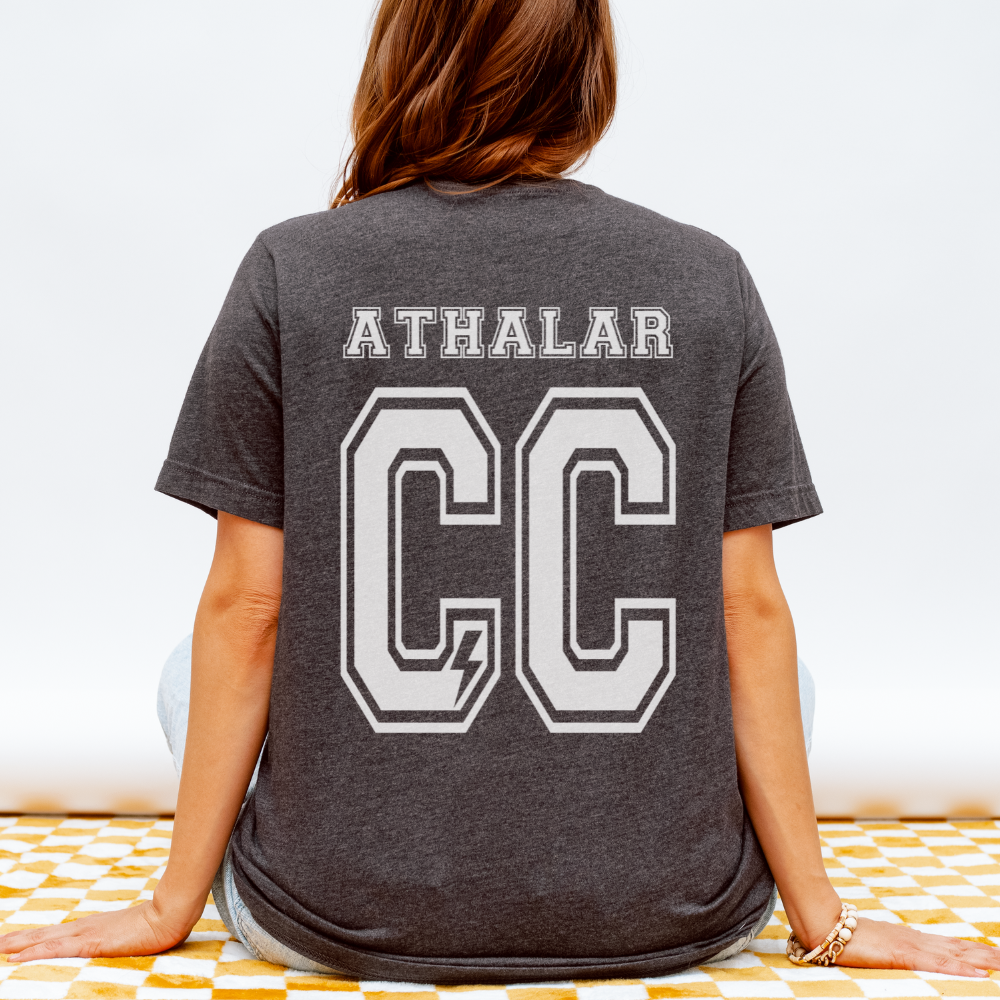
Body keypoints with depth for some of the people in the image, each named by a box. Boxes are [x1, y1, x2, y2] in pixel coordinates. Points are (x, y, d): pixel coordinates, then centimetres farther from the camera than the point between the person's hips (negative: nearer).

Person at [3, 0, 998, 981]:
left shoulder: (292, 272, -6)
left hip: (347, 922, 0)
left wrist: (171, 907, 6)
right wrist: (822, 919, 6)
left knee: (189, 678, 28)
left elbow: (244, 609, -5)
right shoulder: (708, 280, -3)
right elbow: (749, 610, -3)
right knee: (783, 675, 30)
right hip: (661, 924, 1)